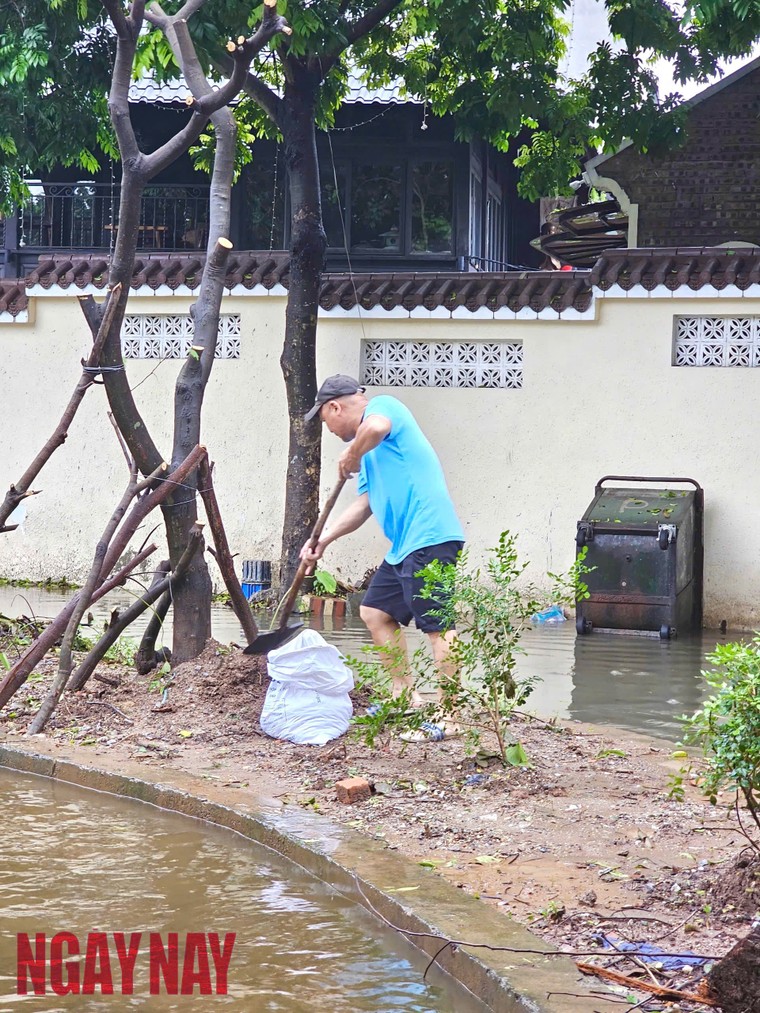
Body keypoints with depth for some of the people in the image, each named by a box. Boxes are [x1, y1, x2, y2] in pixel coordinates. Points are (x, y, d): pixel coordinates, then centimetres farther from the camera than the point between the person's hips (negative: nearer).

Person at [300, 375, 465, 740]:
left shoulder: (383, 405, -3)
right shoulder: (367, 445, 26)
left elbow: (376, 427, -30)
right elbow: (364, 505, 28)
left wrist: (350, 457, -13)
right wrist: (325, 539, 19)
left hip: (429, 538, -11)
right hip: (405, 545, 11)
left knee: (437, 627, -11)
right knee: (375, 612, 18)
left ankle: (448, 719, -11)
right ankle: (404, 694, 23)